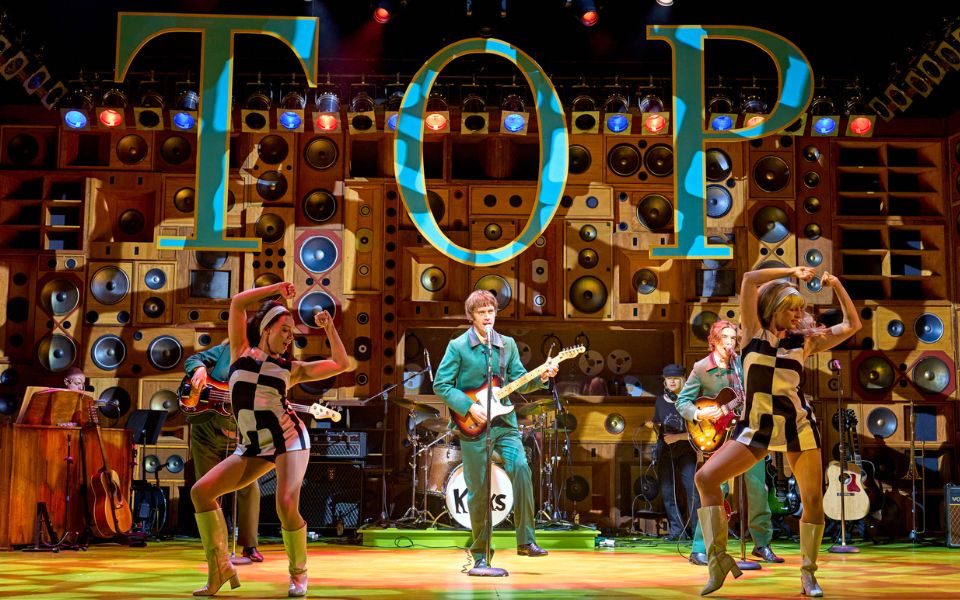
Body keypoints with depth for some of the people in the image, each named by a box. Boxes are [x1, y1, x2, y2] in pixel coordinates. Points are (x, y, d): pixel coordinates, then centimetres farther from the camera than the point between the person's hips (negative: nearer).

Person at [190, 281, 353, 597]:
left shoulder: (292, 367, 9)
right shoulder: (241, 351, 10)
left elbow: (342, 364, 8)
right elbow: (237, 302, 5)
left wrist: (329, 328, 7)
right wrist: (276, 289, 6)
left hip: (289, 439, -2)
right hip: (252, 447, 3)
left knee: (286, 506, -20)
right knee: (201, 491, -9)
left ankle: (298, 573, 7)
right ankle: (220, 569, 2)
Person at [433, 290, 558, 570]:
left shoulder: (507, 344, 9)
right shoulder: (457, 346, -4)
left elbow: (519, 381, 9)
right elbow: (441, 384, -6)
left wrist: (540, 378, -11)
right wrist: (470, 407, -15)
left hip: (504, 421, 3)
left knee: (521, 468, -18)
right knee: (478, 490, 2)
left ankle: (526, 541, -8)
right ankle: (481, 554, 15)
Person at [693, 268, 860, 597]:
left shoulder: (804, 340, 8)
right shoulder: (754, 332, 4)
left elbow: (852, 325, 9)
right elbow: (749, 280, -5)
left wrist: (836, 285, 5)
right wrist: (790, 272, -1)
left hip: (798, 425, 1)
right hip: (756, 427, -1)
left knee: (813, 500, -4)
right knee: (705, 477, -15)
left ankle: (808, 572, 14)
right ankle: (718, 557, -7)